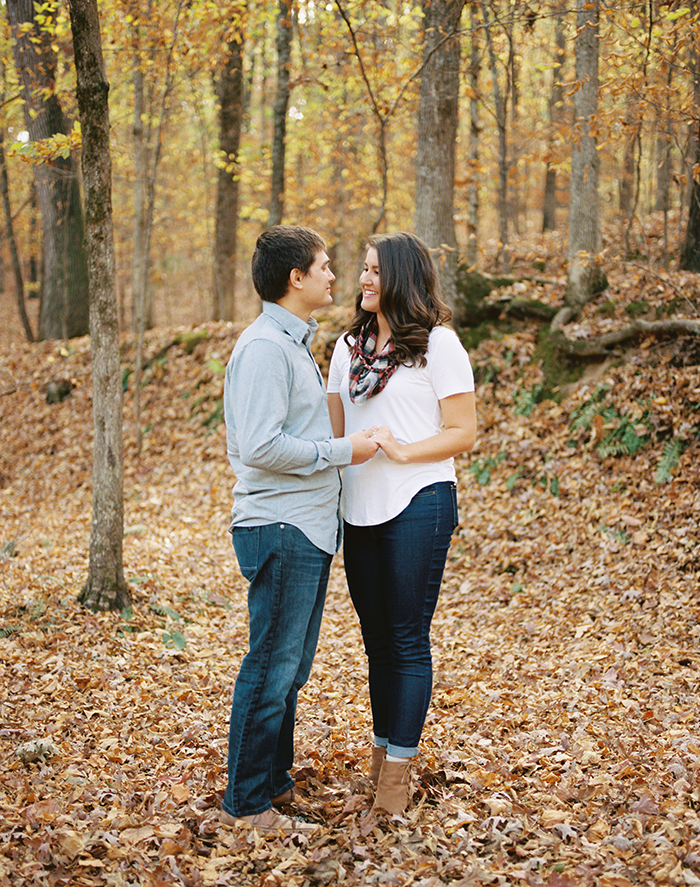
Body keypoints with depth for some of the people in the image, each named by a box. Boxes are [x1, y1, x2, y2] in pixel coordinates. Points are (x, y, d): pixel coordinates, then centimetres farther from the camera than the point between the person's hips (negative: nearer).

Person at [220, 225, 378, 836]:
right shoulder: (265, 346, -15)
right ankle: (245, 804, 6)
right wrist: (341, 451, -16)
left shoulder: (295, 343, 17)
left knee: (290, 667, 16)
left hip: (307, 528, 10)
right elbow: (260, 446, -23)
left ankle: (275, 781, 27)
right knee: (272, 668, -3)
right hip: (279, 528, -10)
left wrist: (344, 446, 13)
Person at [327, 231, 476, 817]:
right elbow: (334, 432, 18)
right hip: (360, 509, 6)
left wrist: (403, 451, -19)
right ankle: (381, 754, 22)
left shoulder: (438, 344, -4)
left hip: (418, 506, -6)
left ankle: (399, 769, 5)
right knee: (376, 637, 12)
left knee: (408, 639, -2)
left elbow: (463, 433, -7)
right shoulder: (349, 347, 15)